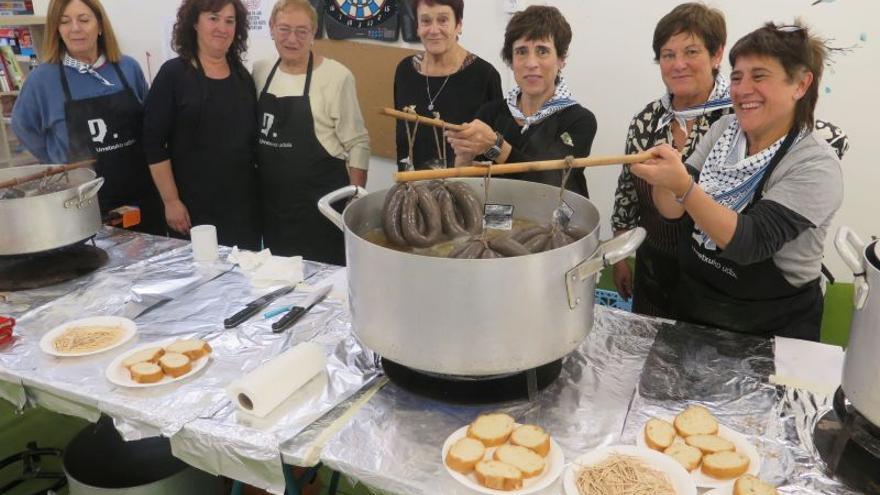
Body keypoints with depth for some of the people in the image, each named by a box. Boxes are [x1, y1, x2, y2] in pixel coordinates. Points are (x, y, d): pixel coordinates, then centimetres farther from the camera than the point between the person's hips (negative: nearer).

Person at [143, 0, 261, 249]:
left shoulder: (243, 76, 9)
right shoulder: (173, 74, -6)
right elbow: (154, 144, -8)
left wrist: (259, 191, 12)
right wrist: (171, 201, -12)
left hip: (243, 203, 4)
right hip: (193, 206, -4)